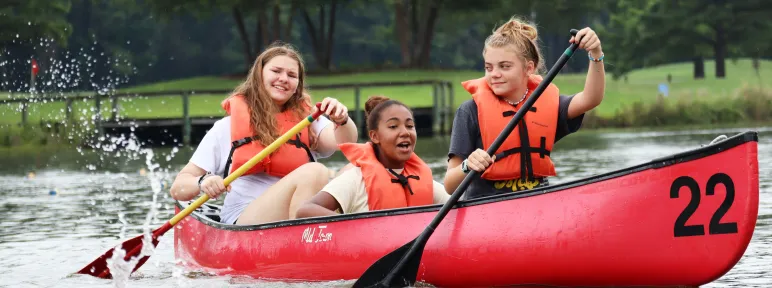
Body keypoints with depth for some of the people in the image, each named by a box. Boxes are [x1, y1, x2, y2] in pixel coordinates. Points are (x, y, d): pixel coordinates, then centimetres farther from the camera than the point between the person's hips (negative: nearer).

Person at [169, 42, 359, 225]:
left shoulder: (307, 119, 18)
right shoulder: (228, 127, 11)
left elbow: (346, 142, -3)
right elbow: (178, 189, 7)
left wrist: (342, 120, -25)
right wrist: (202, 183, -15)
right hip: (242, 221, -3)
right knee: (314, 172, -28)